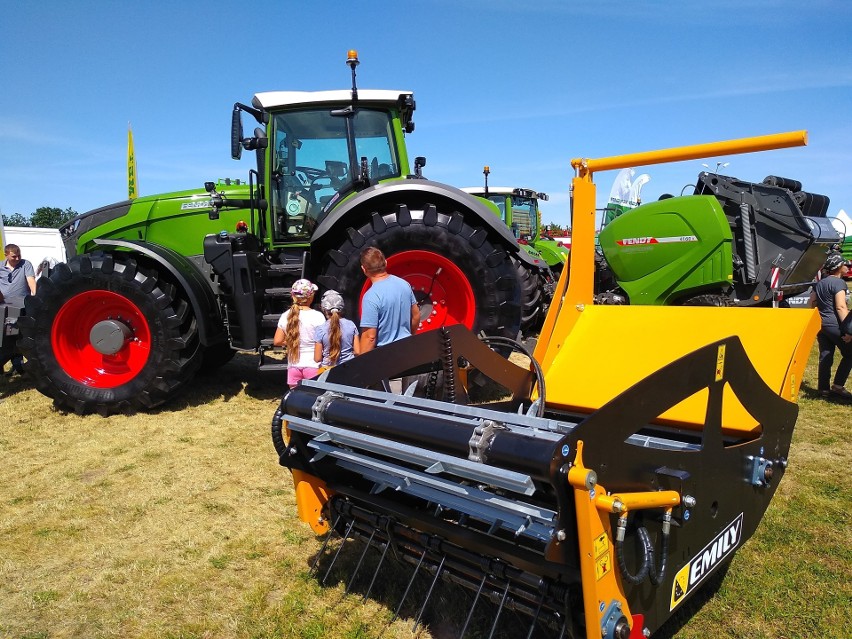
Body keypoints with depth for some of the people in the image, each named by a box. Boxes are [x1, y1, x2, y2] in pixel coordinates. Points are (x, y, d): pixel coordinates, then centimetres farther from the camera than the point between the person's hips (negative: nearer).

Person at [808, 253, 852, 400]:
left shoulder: (820, 283, 14)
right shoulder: (838, 282, -11)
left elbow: (811, 303, 17)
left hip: (820, 324, 8)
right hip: (835, 325, -8)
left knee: (825, 356, 11)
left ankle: (823, 388, 12)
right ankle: (838, 386, 0)